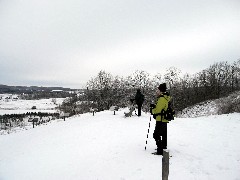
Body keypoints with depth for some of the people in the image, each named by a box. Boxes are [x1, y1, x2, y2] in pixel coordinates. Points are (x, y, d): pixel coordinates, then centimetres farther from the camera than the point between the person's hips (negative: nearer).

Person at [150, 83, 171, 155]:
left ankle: (160, 150, -2)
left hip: (160, 120, -11)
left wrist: (152, 110, -2)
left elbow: (158, 110, -20)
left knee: (156, 135, -5)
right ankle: (164, 149, 34)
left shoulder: (162, 98, -19)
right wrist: (154, 106, 5)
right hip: (164, 120, 11)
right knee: (164, 135, 20)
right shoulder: (166, 98, 13)